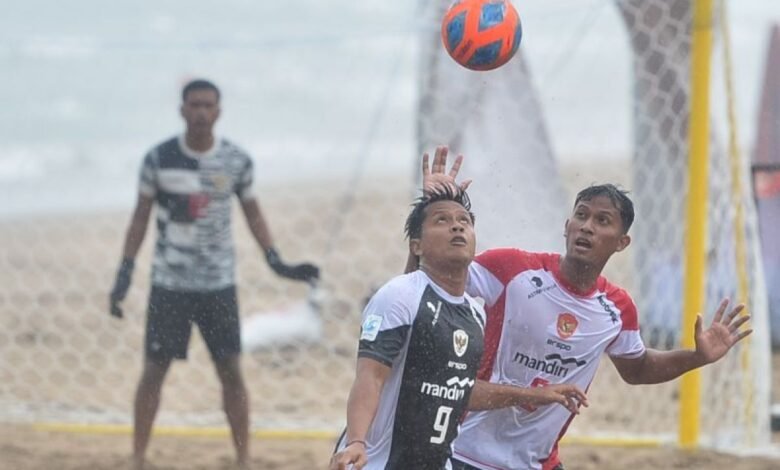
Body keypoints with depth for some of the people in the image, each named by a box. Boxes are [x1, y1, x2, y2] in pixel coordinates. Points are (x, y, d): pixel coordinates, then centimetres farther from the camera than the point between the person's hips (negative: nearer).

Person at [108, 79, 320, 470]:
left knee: (231, 372, 0)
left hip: (219, 285, 1)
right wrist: (125, 273, -3)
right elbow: (140, 216, 2)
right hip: (169, 283, -1)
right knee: (153, 370, 0)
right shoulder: (159, 159, -6)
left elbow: (252, 213, 10)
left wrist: (276, 262, -1)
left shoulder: (237, 161, -2)